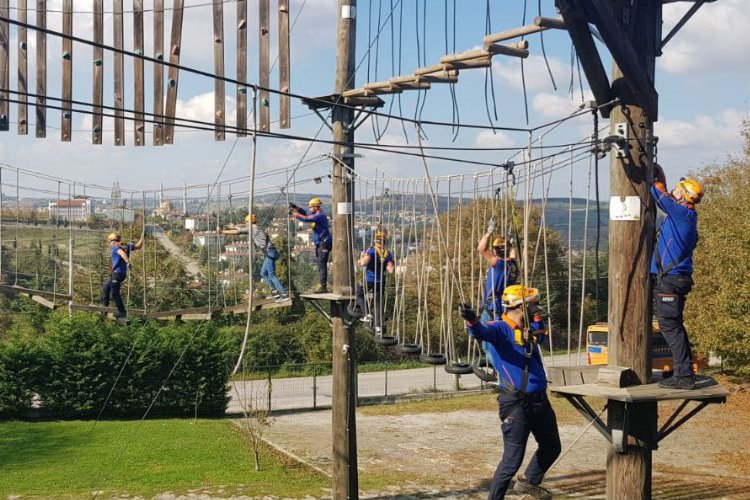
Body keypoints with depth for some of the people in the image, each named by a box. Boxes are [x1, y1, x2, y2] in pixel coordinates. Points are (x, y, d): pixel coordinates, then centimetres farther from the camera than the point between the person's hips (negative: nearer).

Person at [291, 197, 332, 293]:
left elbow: (306, 219, -23)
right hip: (319, 244, 10)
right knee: (320, 265, 12)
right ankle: (322, 285, 17)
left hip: (324, 243, -10)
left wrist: (296, 215, -9)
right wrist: (295, 207, 10)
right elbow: (304, 212, 24)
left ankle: (323, 287, -13)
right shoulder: (316, 214, 13)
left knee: (322, 265, -12)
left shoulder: (320, 215, -17)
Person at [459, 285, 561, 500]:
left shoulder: (529, 329, 12)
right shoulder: (501, 329, -13)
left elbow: (541, 336, 37)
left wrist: (537, 316, 25)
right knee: (512, 459, -7)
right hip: (516, 403, -8)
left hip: (539, 400, 8)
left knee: (551, 448, 24)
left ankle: (529, 482, 45)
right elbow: (482, 331, -37)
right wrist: (472, 320, -58)